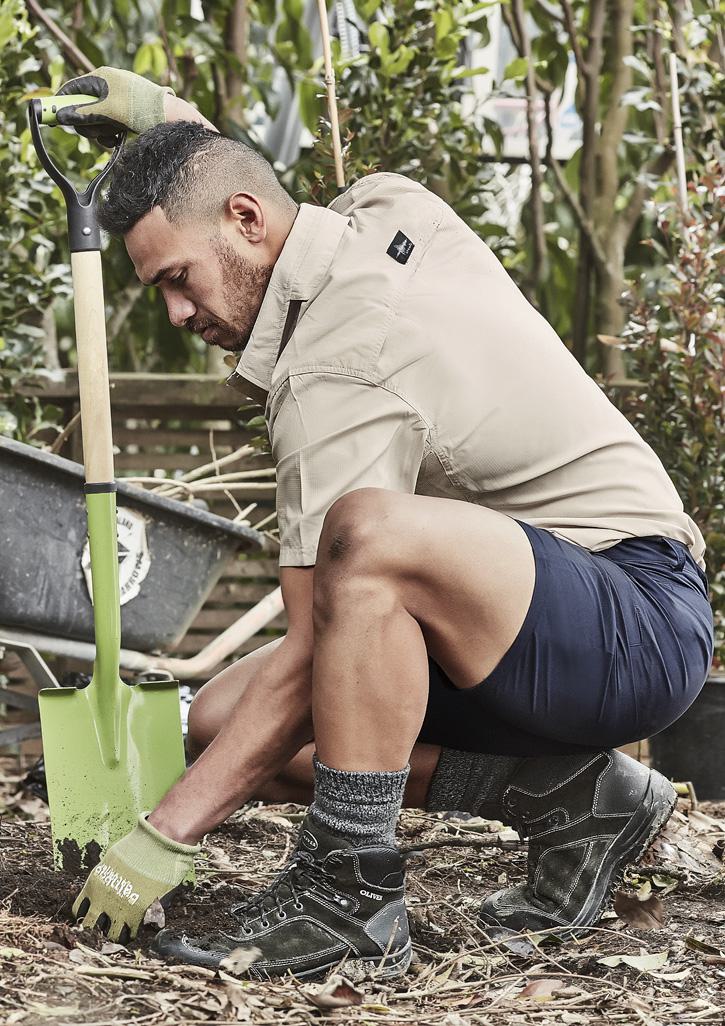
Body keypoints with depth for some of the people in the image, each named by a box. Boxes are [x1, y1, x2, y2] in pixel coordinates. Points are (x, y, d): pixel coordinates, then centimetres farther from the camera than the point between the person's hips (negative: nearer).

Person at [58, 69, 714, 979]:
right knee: (223, 721, 2)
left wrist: (164, 837, -18)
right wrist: (179, 123, 28)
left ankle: (350, 898, -25)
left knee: (369, 533, -39)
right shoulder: (396, 207, 3)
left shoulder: (337, 374, -22)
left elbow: (313, 653, -23)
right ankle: (567, 796, 4)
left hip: (641, 626, -10)